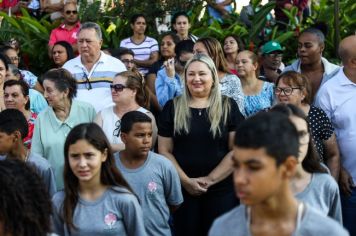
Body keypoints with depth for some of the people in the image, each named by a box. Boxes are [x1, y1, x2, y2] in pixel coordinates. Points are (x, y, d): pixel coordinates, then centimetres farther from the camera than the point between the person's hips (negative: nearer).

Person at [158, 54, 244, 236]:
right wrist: (186, 181, -10)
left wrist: (210, 179, -11)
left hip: (221, 189, -1)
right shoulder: (172, 108, 5)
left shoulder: (228, 107, 2)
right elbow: (165, 151, 2)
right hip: (182, 189, 1)